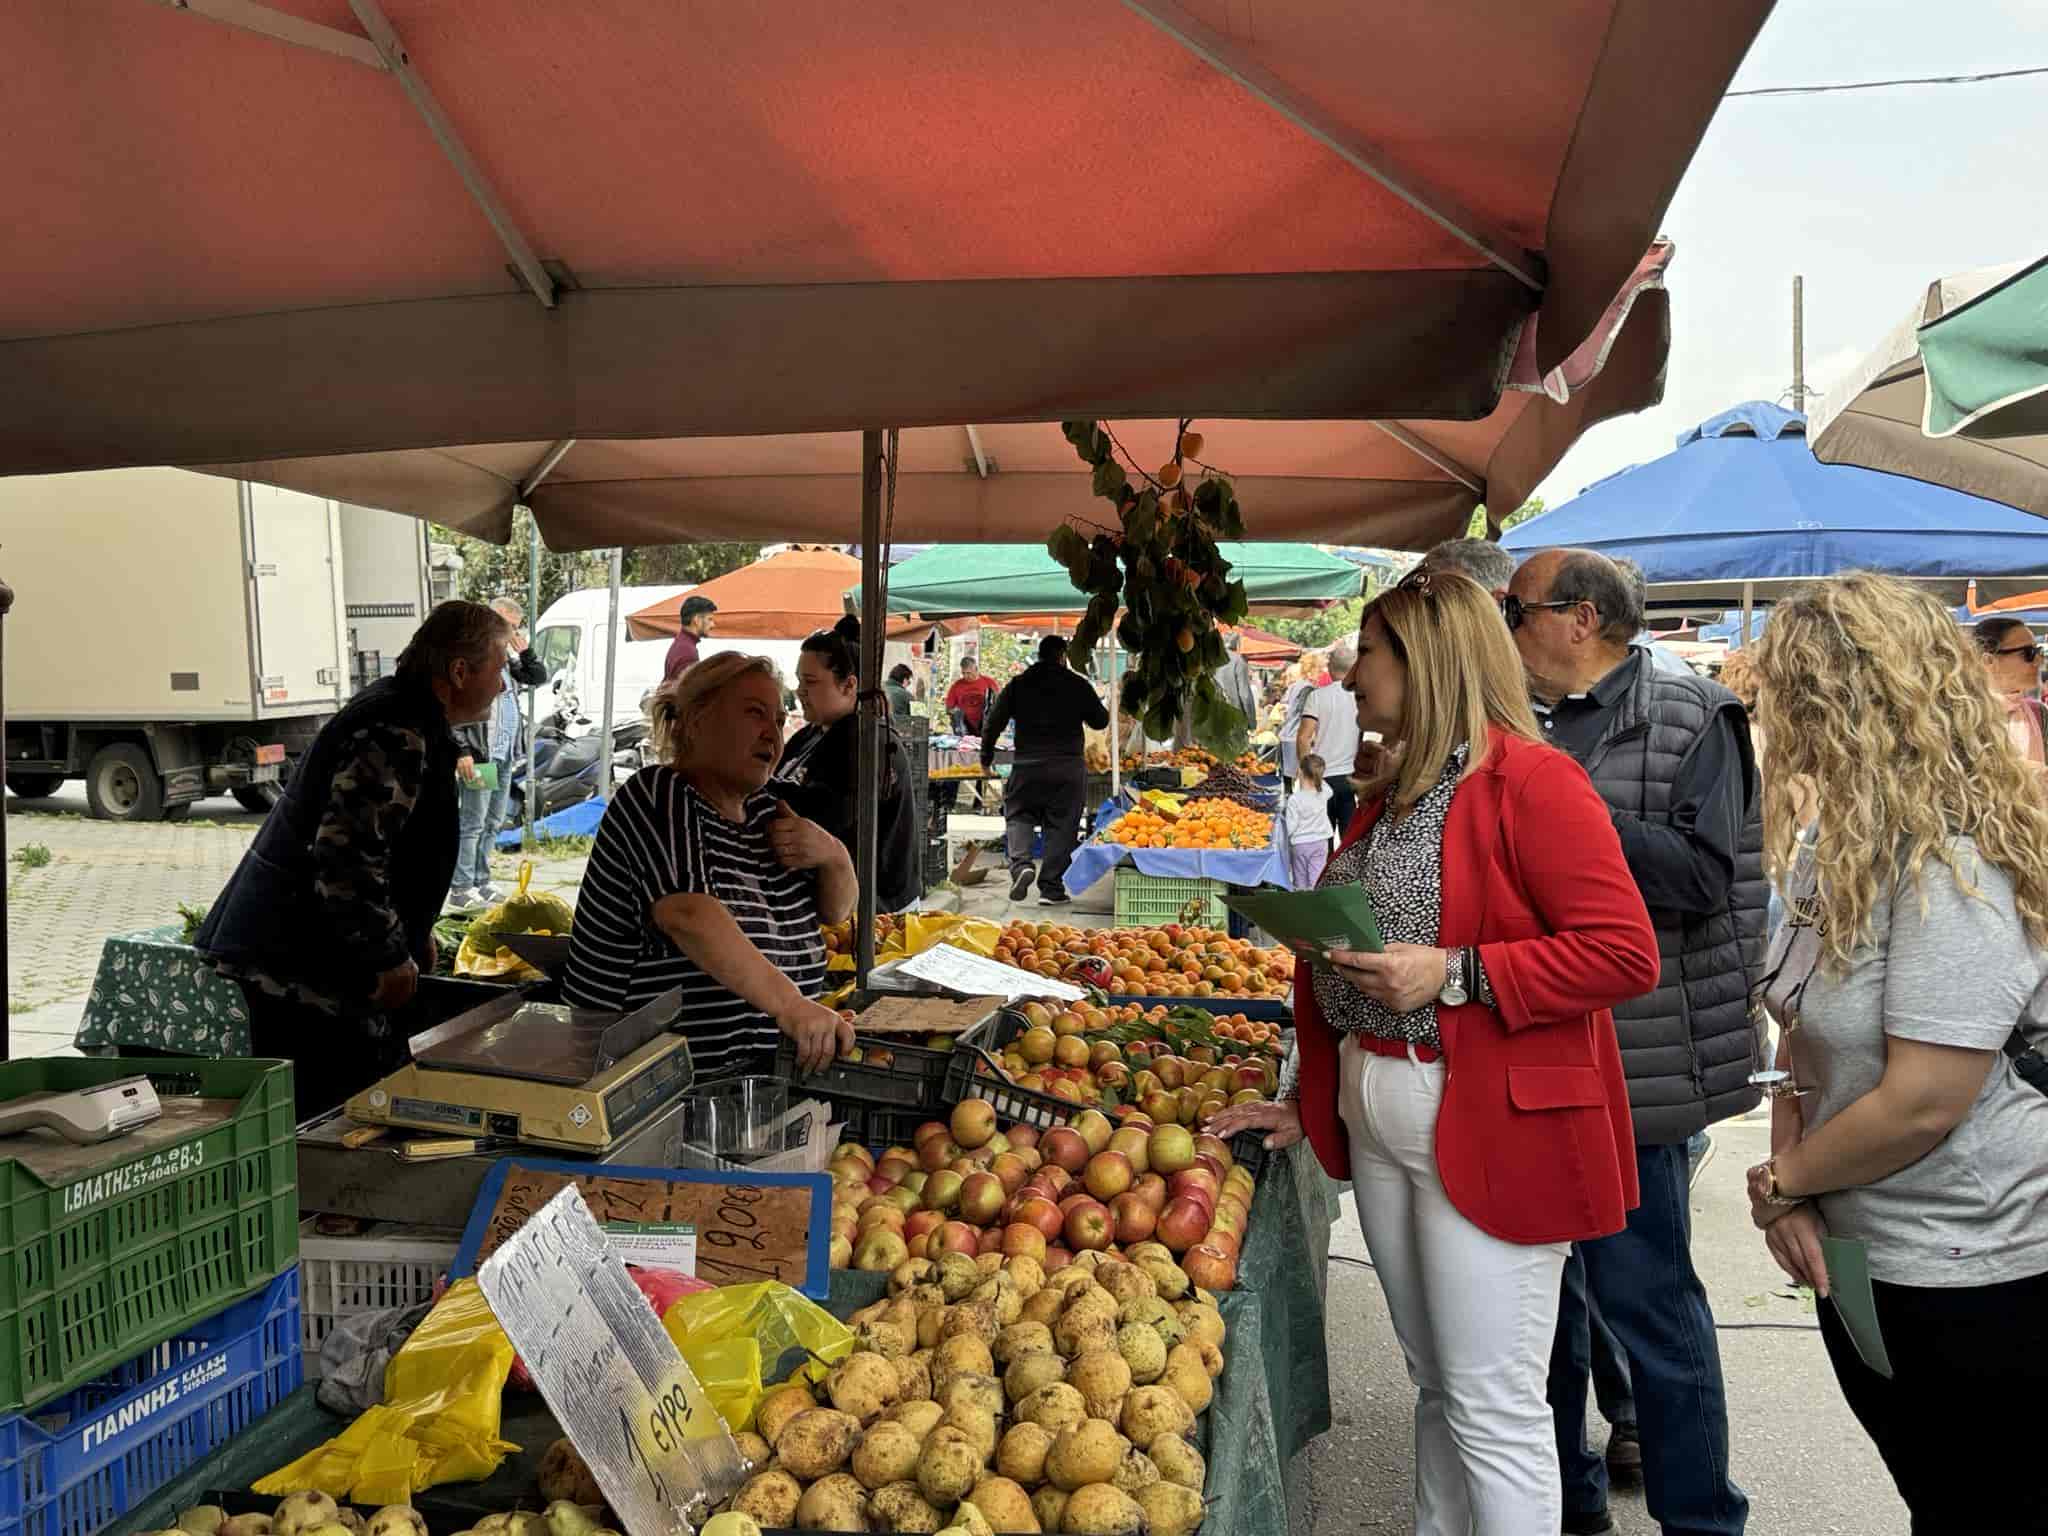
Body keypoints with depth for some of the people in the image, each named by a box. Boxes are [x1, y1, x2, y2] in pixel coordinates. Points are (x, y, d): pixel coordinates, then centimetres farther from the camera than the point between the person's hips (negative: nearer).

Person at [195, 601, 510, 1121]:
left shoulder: (395, 710, 14)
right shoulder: (397, 739, -20)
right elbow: (346, 864, -27)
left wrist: (412, 935, 21)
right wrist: (393, 958, -14)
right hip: (297, 984, -11)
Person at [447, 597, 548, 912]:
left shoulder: (506, 656, 16)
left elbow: (539, 678, 24)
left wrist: (525, 651, 7)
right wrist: (461, 751, -20)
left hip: (504, 755, 9)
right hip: (479, 755, -9)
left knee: (493, 822, 14)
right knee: (472, 823, -7)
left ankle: (481, 884, 22)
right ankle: (460, 890, -2)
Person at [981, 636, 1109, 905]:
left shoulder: (1018, 684, 5)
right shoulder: (1078, 685, 1)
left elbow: (994, 721, 4)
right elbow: (1101, 721, 8)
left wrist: (986, 758, 13)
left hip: (1027, 765, 1)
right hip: (1069, 767, -1)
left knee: (1018, 816, 13)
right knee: (1061, 826, 6)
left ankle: (1020, 864, -12)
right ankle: (1051, 888, 5)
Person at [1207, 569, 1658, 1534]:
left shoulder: (1529, 780, -11)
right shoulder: (1391, 796, 15)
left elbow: (1627, 952, -17)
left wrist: (1455, 975, -21)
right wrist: (1312, 1103, 17)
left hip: (1489, 1133, -8)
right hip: (1378, 1125, 8)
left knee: (1492, 1410, 1)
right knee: (1435, 1388, 18)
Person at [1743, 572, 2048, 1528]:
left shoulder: (1952, 866, -22)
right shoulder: (1834, 849, 6)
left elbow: (1923, 1101, -26)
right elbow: (1803, 1031, 9)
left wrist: (1779, 1183, -12)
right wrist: (1789, 1184, -5)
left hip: (1972, 1276, -8)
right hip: (1858, 1258, 8)